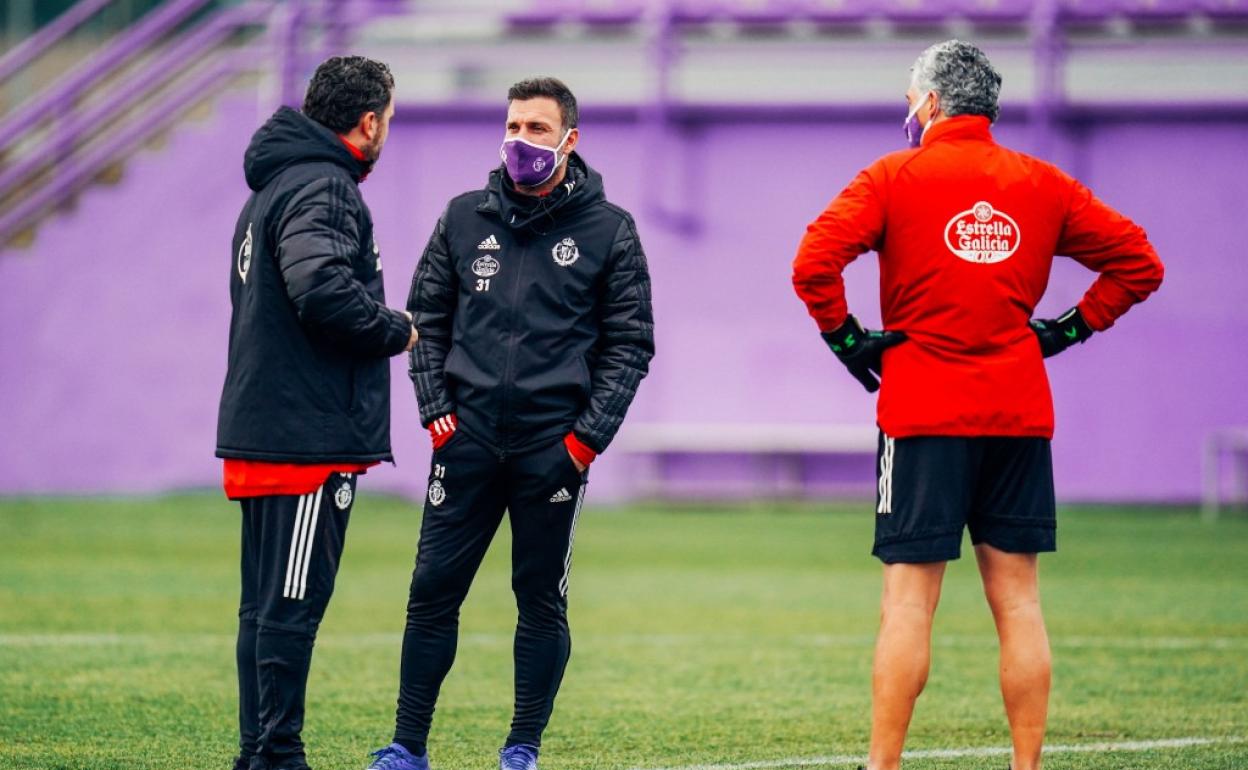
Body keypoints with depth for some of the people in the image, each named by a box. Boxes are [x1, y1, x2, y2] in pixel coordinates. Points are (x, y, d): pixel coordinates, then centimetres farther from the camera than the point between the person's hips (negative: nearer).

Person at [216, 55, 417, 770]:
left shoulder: (273, 188, 19)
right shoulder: (321, 189, -13)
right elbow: (322, 289, -29)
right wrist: (397, 330, -12)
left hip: (261, 430, 10)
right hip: (308, 436, -10)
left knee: (268, 605, 13)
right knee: (291, 605, -7)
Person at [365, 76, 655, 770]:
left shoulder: (609, 231, 1)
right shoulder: (464, 219, 8)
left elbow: (630, 342, 1)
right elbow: (428, 317, 13)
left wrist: (589, 434, -7)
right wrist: (436, 406, 1)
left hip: (554, 445, -2)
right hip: (468, 436, 2)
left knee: (543, 601, 4)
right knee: (434, 590, 0)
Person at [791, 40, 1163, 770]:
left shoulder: (894, 177, -3)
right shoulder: (1042, 184, 8)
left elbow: (815, 262, -15)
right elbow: (1139, 262, 9)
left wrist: (846, 338, -4)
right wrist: (1068, 328, 11)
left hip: (923, 412, -3)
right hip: (1020, 414, 3)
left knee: (909, 600, -2)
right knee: (1018, 600, 6)